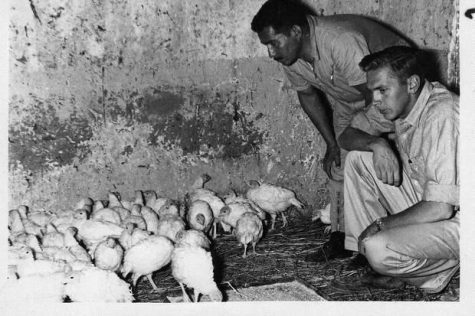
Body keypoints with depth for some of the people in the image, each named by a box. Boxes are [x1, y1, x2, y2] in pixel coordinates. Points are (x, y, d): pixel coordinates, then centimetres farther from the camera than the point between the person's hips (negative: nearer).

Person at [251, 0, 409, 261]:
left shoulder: (342, 43, -40)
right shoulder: (289, 57, -16)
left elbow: (377, 98, -33)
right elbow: (307, 94, 2)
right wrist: (331, 143, 0)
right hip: (347, 101, 7)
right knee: (339, 164, 2)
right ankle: (341, 237, 12)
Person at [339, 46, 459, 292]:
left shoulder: (442, 116, -28)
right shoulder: (397, 101, -3)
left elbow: (440, 208, -32)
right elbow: (347, 135, 6)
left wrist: (380, 224, -18)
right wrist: (377, 144, -16)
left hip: (456, 219, -8)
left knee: (379, 251, -30)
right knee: (358, 159, -2)